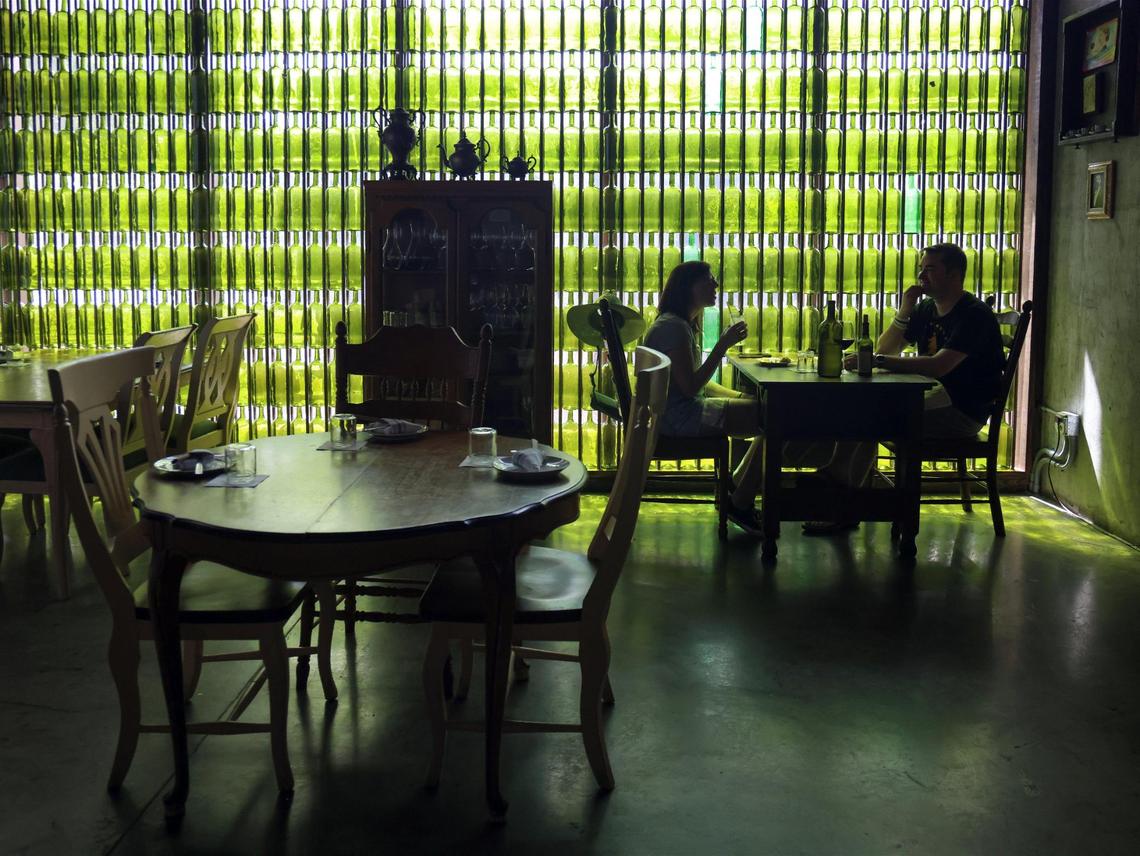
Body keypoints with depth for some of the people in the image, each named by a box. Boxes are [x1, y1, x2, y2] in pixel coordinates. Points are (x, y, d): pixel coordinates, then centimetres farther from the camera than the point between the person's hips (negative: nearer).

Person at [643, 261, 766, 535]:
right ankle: (741, 503, -3)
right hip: (677, 417, -11)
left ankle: (736, 487, 19)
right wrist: (723, 345, -20)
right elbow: (690, 387, -23)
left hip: (684, 409, 11)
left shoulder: (681, 324, 15)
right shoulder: (673, 327, -18)